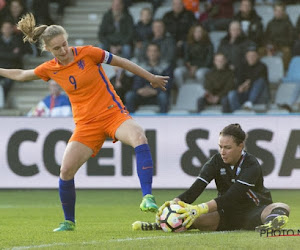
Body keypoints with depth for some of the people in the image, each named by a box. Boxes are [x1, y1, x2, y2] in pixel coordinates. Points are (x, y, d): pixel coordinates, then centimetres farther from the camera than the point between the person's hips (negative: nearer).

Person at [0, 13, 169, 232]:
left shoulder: (87, 53, -9)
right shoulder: (49, 69, 2)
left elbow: (122, 63, 2)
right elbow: (21, 75, 22)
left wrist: (151, 78, 9)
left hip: (113, 113, -3)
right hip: (86, 123, 3)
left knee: (139, 138, -35)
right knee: (66, 170, -9)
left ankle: (147, 197, -38)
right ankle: (69, 221, 14)